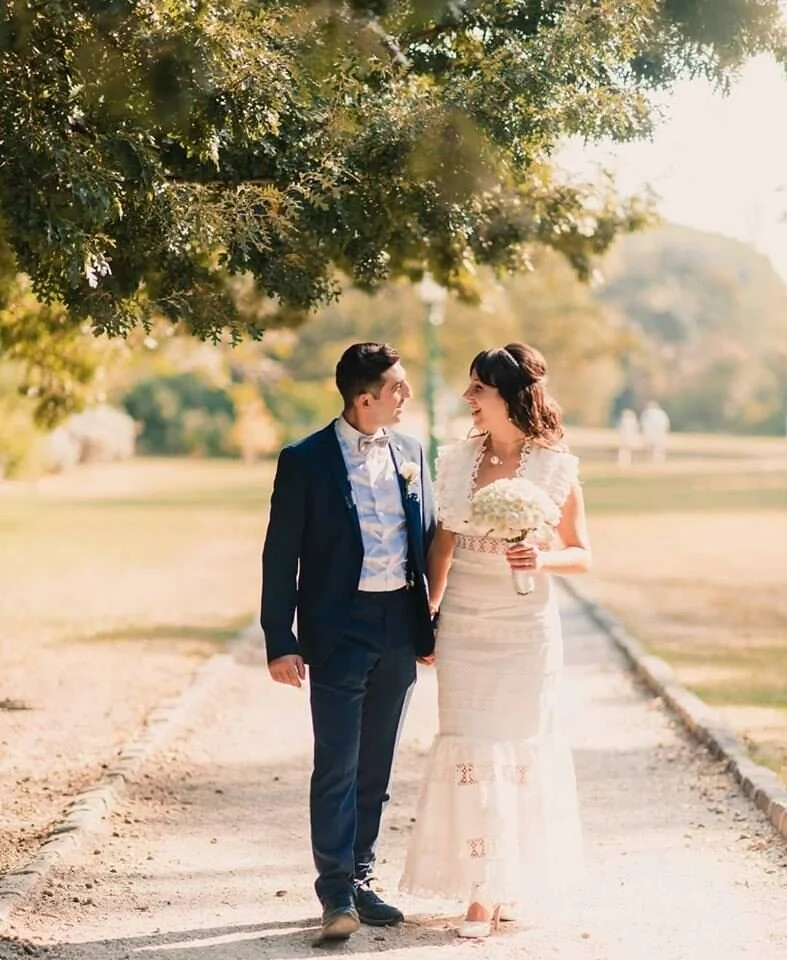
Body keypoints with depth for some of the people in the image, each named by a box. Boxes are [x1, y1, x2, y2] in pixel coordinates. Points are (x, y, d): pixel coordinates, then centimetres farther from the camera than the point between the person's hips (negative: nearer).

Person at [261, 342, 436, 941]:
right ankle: (336, 894, 0)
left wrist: (432, 623, 10)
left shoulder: (411, 453, 8)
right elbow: (281, 557, -5)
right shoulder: (306, 461, -6)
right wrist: (281, 642, -9)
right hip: (339, 628, -5)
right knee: (337, 767, -5)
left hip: (399, 628, 5)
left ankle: (361, 880, 23)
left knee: (376, 768, 12)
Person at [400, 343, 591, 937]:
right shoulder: (457, 462, 4)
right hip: (463, 627, 3)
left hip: (526, 627, -3)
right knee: (470, 749, 2)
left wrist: (542, 559, -20)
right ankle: (482, 892, 10)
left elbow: (582, 556, 0)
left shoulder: (555, 467, -6)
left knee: (521, 748, 4)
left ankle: (513, 881, 19)